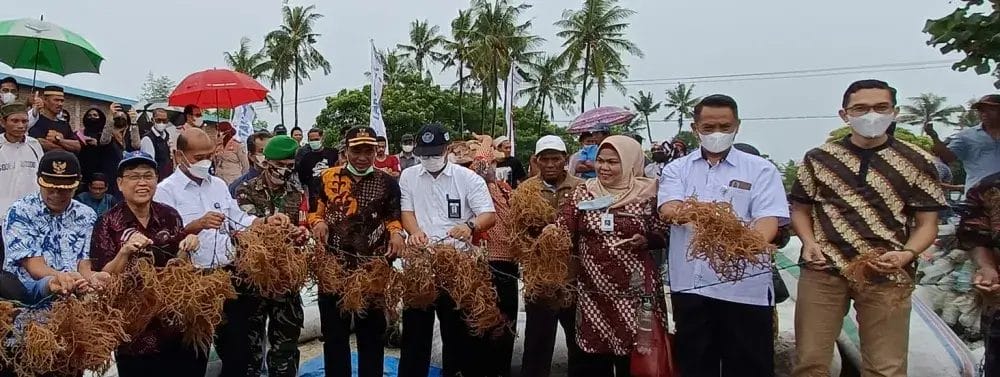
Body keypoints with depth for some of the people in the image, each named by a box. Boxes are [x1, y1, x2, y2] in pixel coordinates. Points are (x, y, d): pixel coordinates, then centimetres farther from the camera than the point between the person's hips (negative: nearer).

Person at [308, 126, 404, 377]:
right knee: (334, 331, 9)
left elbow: (393, 218, 10)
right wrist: (318, 223, -9)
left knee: (372, 332, 10)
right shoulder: (327, 177, 5)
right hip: (333, 266, 1)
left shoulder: (387, 182, 3)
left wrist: (396, 233, -10)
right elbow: (314, 212, 12)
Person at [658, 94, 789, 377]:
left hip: (744, 287, -2)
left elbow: (768, 218, -8)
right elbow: (668, 210, -7)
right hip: (690, 284, 2)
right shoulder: (677, 170, 10)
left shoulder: (760, 170, 5)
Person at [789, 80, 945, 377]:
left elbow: (927, 222, 6)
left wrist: (907, 254, -13)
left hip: (886, 274, 0)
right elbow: (800, 209, 14)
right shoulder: (818, 158, 7)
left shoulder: (917, 161, 4)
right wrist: (809, 242, -5)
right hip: (823, 270, 1)